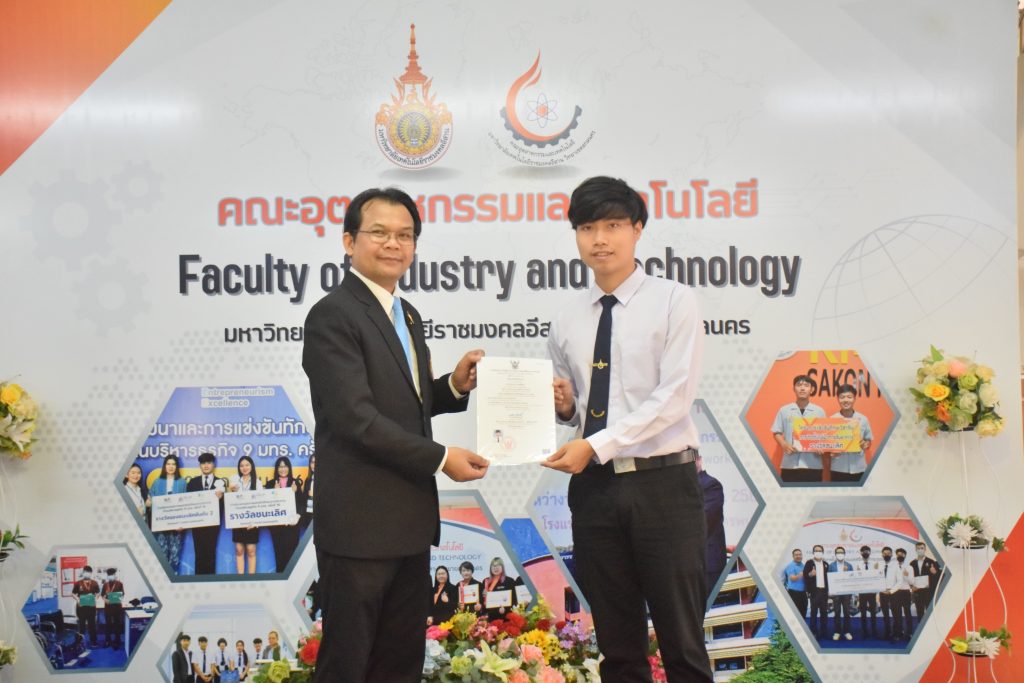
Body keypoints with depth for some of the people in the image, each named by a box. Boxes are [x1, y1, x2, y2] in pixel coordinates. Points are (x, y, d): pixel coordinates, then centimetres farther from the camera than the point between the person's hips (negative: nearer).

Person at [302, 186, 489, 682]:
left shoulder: (407, 316, 14)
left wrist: (455, 385, -1)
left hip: (409, 519, 8)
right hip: (359, 523, -8)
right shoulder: (332, 315, -14)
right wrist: (441, 458, -16)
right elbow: (357, 418, -21)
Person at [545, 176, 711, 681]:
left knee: (681, 640, 2)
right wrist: (563, 407, -3)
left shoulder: (673, 301, -3)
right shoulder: (567, 321, 12)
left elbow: (674, 396, -13)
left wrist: (595, 445, -17)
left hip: (663, 483, -4)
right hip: (594, 487, 5)